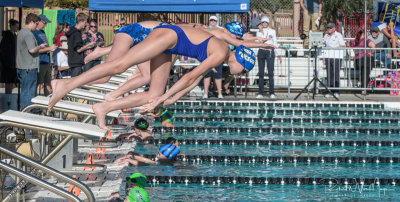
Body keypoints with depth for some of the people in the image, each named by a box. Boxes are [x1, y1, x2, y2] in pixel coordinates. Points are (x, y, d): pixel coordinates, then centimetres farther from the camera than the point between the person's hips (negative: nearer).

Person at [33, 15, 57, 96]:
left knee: (48, 84, 10)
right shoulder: (34, 33, -10)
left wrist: (51, 48, 7)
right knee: (38, 84, -7)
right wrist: (49, 48, -15)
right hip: (39, 63, -9)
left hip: (46, 62, 9)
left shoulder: (43, 32, 18)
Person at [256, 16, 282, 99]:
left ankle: (272, 93, -8)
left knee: (270, 73, -8)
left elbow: (275, 43, 13)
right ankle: (260, 93, 3)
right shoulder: (259, 31, 10)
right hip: (261, 52, 1)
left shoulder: (272, 31, 10)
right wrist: (260, 31, -10)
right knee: (261, 73, 1)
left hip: (270, 52, -1)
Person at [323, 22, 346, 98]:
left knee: (336, 74, -7)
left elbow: (343, 46, -4)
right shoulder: (326, 36, 16)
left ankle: (336, 91, -3)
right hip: (328, 57, 5)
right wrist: (324, 57, 14)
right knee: (329, 74, 1)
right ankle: (329, 91, 4)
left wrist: (334, 48, -16)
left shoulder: (338, 35, -1)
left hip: (337, 57, -5)